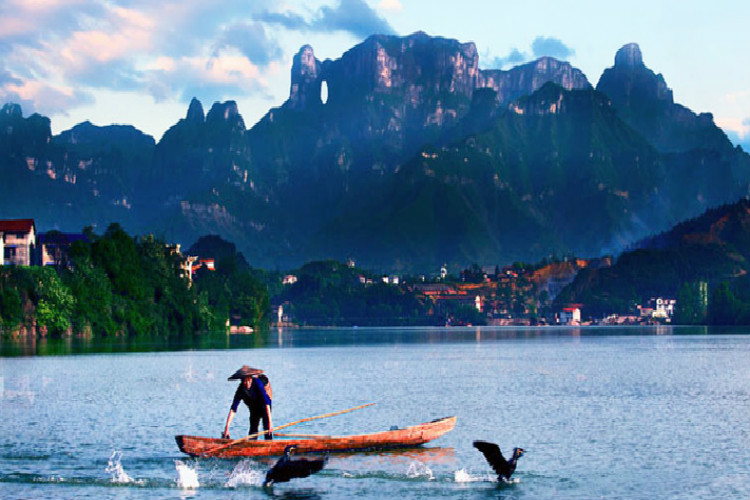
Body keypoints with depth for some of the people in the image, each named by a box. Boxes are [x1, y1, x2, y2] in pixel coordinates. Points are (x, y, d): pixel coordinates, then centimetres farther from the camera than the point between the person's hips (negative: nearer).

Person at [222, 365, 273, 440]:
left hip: (265, 407, -4)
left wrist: (270, 421, -43)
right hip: (254, 408, 4)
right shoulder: (240, 389, -23)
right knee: (253, 429, 0)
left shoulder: (257, 383, -33)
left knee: (267, 428, -17)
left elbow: (266, 402, -37)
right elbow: (233, 409, -24)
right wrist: (227, 427, -32)